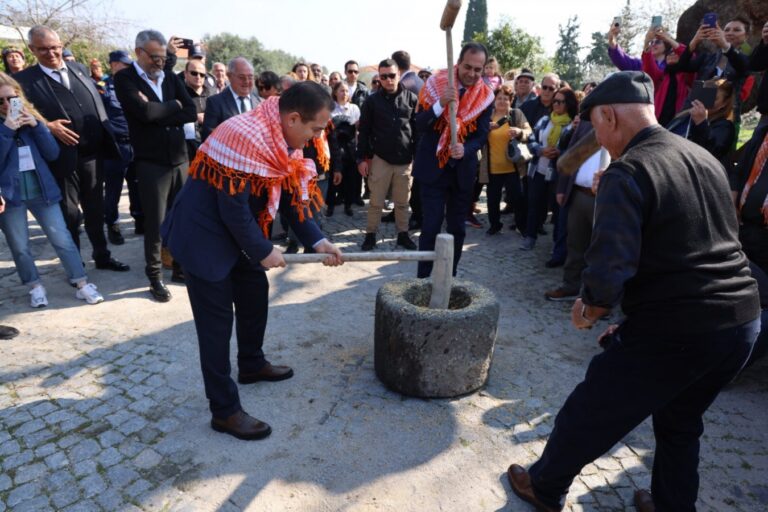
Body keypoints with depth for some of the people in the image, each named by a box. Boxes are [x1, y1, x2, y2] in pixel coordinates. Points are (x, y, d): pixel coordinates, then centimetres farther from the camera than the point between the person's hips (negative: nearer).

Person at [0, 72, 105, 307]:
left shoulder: (31, 119, 5)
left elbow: (53, 153, -2)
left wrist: (36, 126, -13)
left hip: (42, 191, 1)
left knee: (62, 240, 2)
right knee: (20, 247, 8)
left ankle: (82, 284, 10)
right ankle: (35, 287, 25)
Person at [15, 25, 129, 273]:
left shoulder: (79, 69, 10)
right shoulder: (24, 79, -4)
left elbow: (97, 104, 14)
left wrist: (107, 137, 6)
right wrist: (48, 127, -21)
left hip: (93, 153, 4)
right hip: (63, 158, -4)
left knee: (95, 208, 15)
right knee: (69, 213, 9)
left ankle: (102, 256, 30)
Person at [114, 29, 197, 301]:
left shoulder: (172, 78, 11)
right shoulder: (125, 78, -2)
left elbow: (191, 113, -2)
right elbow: (145, 111, -19)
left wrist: (159, 112, -11)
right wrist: (174, 106, -4)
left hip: (180, 158, 5)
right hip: (151, 162, -4)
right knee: (155, 223, 1)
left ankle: (181, 268, 26)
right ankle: (155, 276, 16)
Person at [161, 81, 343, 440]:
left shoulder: (283, 139, 1)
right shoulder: (247, 136, -29)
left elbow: (290, 196, 5)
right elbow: (233, 209, -27)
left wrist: (317, 241, -3)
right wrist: (263, 251, -15)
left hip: (234, 232, 10)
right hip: (202, 234, -9)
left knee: (256, 292, 17)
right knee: (217, 320, -4)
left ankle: (251, 364, 39)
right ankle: (224, 410, 9)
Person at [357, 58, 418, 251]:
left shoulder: (411, 98, 2)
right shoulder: (372, 100, 0)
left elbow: (418, 128, 5)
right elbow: (364, 131, 1)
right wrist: (362, 158, -3)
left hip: (405, 159, 1)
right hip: (380, 158, -1)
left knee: (402, 202, 11)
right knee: (376, 201, 6)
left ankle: (403, 234, 24)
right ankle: (370, 235, 19)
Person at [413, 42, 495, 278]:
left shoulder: (486, 96, -3)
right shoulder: (436, 84, -8)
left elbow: (482, 135, -5)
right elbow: (420, 125, -13)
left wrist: (465, 150, -26)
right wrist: (441, 104, -30)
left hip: (463, 170, 3)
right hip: (433, 167, -3)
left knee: (457, 228, 11)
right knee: (430, 227, -6)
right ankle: (423, 278, 5)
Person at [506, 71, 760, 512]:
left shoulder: (627, 172, -16)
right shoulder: (706, 158, 10)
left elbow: (610, 269, -27)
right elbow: (722, 243, 18)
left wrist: (590, 310, -5)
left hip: (674, 329, -7)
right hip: (743, 318, 8)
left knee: (589, 414, 14)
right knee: (681, 423, 29)